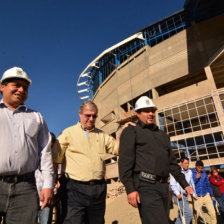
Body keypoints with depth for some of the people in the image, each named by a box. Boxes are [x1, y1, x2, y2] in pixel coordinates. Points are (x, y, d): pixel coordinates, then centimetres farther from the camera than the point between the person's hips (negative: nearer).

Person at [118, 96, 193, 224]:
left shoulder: (162, 135, 22)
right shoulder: (131, 132, 1)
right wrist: (130, 189, -19)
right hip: (145, 186, -7)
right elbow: (125, 161, -10)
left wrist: (185, 184, 18)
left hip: (163, 186, 7)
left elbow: (172, 162, 24)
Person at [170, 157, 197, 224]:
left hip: (185, 196, 7)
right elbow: (172, 184, -10)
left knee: (182, 215, 12)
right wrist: (177, 193, -20)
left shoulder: (189, 172, 12)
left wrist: (194, 194, 17)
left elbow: (192, 184, 21)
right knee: (189, 213, -15)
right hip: (178, 196, -7)